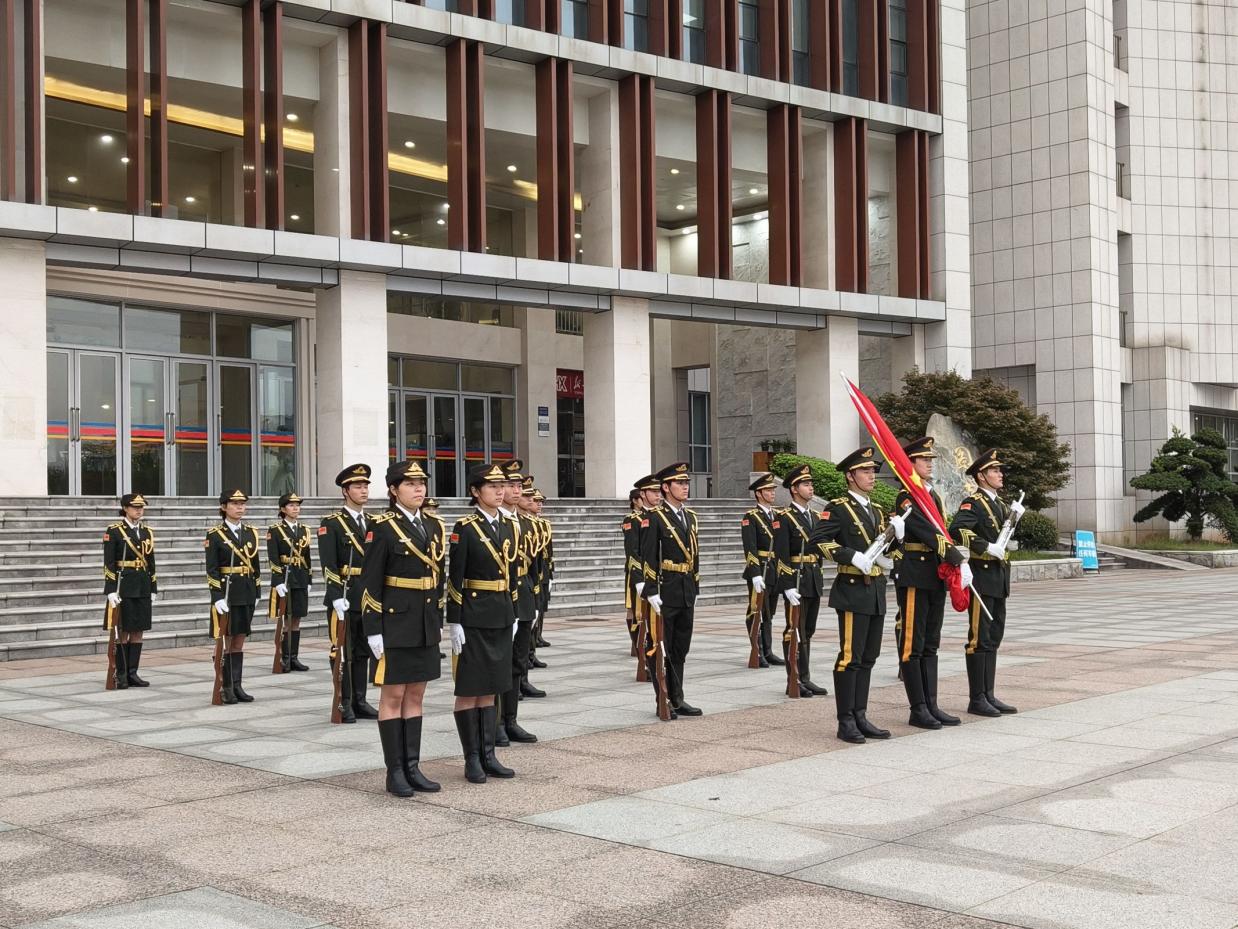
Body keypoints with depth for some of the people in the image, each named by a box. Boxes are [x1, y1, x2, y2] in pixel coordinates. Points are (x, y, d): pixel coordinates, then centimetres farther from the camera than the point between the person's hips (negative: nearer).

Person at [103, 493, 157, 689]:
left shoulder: (147, 532, 11)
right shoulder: (114, 531, -6)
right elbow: (108, 563, -9)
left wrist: (153, 588, 11)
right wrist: (111, 590, -15)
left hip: (142, 587, 5)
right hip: (123, 586, -5)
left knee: (138, 631, 5)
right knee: (123, 631, -1)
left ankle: (132, 673, 11)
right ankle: (121, 674, 6)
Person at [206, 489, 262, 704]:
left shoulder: (251, 533, 10)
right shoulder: (215, 534, -5)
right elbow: (211, 569, -9)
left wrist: (257, 594, 10)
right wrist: (218, 597, -16)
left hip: (247, 595, 5)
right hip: (226, 594, -5)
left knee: (239, 641, 8)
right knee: (225, 641, -1)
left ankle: (237, 685, 12)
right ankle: (226, 688, 5)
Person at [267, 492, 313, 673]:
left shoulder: (304, 530, 12)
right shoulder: (275, 530, -3)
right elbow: (273, 558, -10)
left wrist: (308, 581, 12)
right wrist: (279, 582, -17)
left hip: (300, 580, 5)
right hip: (283, 578, -5)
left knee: (296, 620, 6)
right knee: (283, 619, -3)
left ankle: (294, 658, 10)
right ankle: (282, 658, 1)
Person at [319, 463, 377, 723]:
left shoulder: (372, 522, 13)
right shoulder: (331, 524, -5)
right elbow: (328, 565, -13)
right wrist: (337, 597, -20)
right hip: (344, 597, -6)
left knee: (363, 651, 10)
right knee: (344, 652, 0)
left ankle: (359, 702, 16)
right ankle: (344, 704, 7)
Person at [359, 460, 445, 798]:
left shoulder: (433, 526, 10)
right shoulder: (382, 527, -9)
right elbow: (369, 583, -11)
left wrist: (439, 621, 13)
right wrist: (373, 630, -15)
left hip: (425, 624, 6)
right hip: (395, 622, -6)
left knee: (416, 696, 10)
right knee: (393, 696, 1)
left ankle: (412, 767, 15)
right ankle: (395, 772, 7)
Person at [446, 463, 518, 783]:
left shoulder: (509, 527, 10)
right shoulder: (465, 528, -9)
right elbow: (454, 579, -11)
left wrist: (514, 616, 13)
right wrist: (454, 623, -14)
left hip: (501, 618, 6)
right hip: (473, 618, -6)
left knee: (490, 688, 11)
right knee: (469, 689, 1)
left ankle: (488, 755, 17)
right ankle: (472, 759, 8)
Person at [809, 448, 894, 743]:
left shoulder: (876, 510, 17)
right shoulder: (838, 508, -7)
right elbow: (818, 540, -18)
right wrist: (853, 557, -24)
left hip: (876, 592, 8)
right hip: (853, 590, -8)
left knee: (868, 658, 10)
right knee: (850, 657, -6)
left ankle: (860, 717, 16)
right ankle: (846, 722, -1)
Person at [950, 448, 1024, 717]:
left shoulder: (999, 504, 17)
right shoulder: (972, 503, -11)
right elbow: (957, 529, -28)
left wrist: (1013, 516, 9)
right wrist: (986, 547, -28)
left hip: (999, 579, 9)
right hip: (982, 577, -9)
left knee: (994, 638, 12)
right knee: (980, 639, -5)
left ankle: (988, 695, 18)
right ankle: (977, 700, 0)